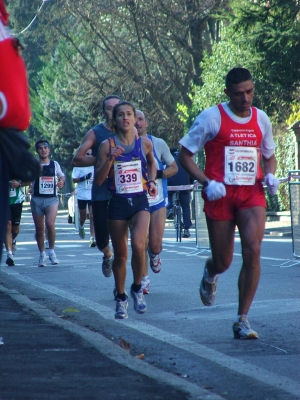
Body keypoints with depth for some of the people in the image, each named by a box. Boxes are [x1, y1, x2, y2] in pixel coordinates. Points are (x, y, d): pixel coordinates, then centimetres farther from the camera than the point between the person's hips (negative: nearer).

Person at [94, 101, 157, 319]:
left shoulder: (145, 143, 1)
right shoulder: (107, 145, -2)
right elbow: (98, 180, -5)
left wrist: (152, 181, 5)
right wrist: (110, 159, -18)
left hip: (140, 202, 0)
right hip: (118, 203, 0)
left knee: (138, 246, -23)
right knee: (120, 255, 8)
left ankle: (137, 288, 2)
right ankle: (121, 298, 27)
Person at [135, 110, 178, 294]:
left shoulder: (158, 144, -1)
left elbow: (174, 167, 5)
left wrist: (158, 174, -14)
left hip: (157, 200, 0)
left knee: (155, 244, -7)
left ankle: (155, 255, 29)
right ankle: (144, 280, 16)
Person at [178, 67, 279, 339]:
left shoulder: (261, 119, 8)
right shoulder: (211, 118, -4)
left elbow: (269, 156, 23)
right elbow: (185, 155, -1)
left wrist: (270, 175, 1)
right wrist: (207, 182, -14)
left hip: (252, 194, 2)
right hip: (220, 195, -2)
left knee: (253, 250, -17)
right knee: (223, 262, 4)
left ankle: (242, 321, -9)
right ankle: (210, 272, 46)